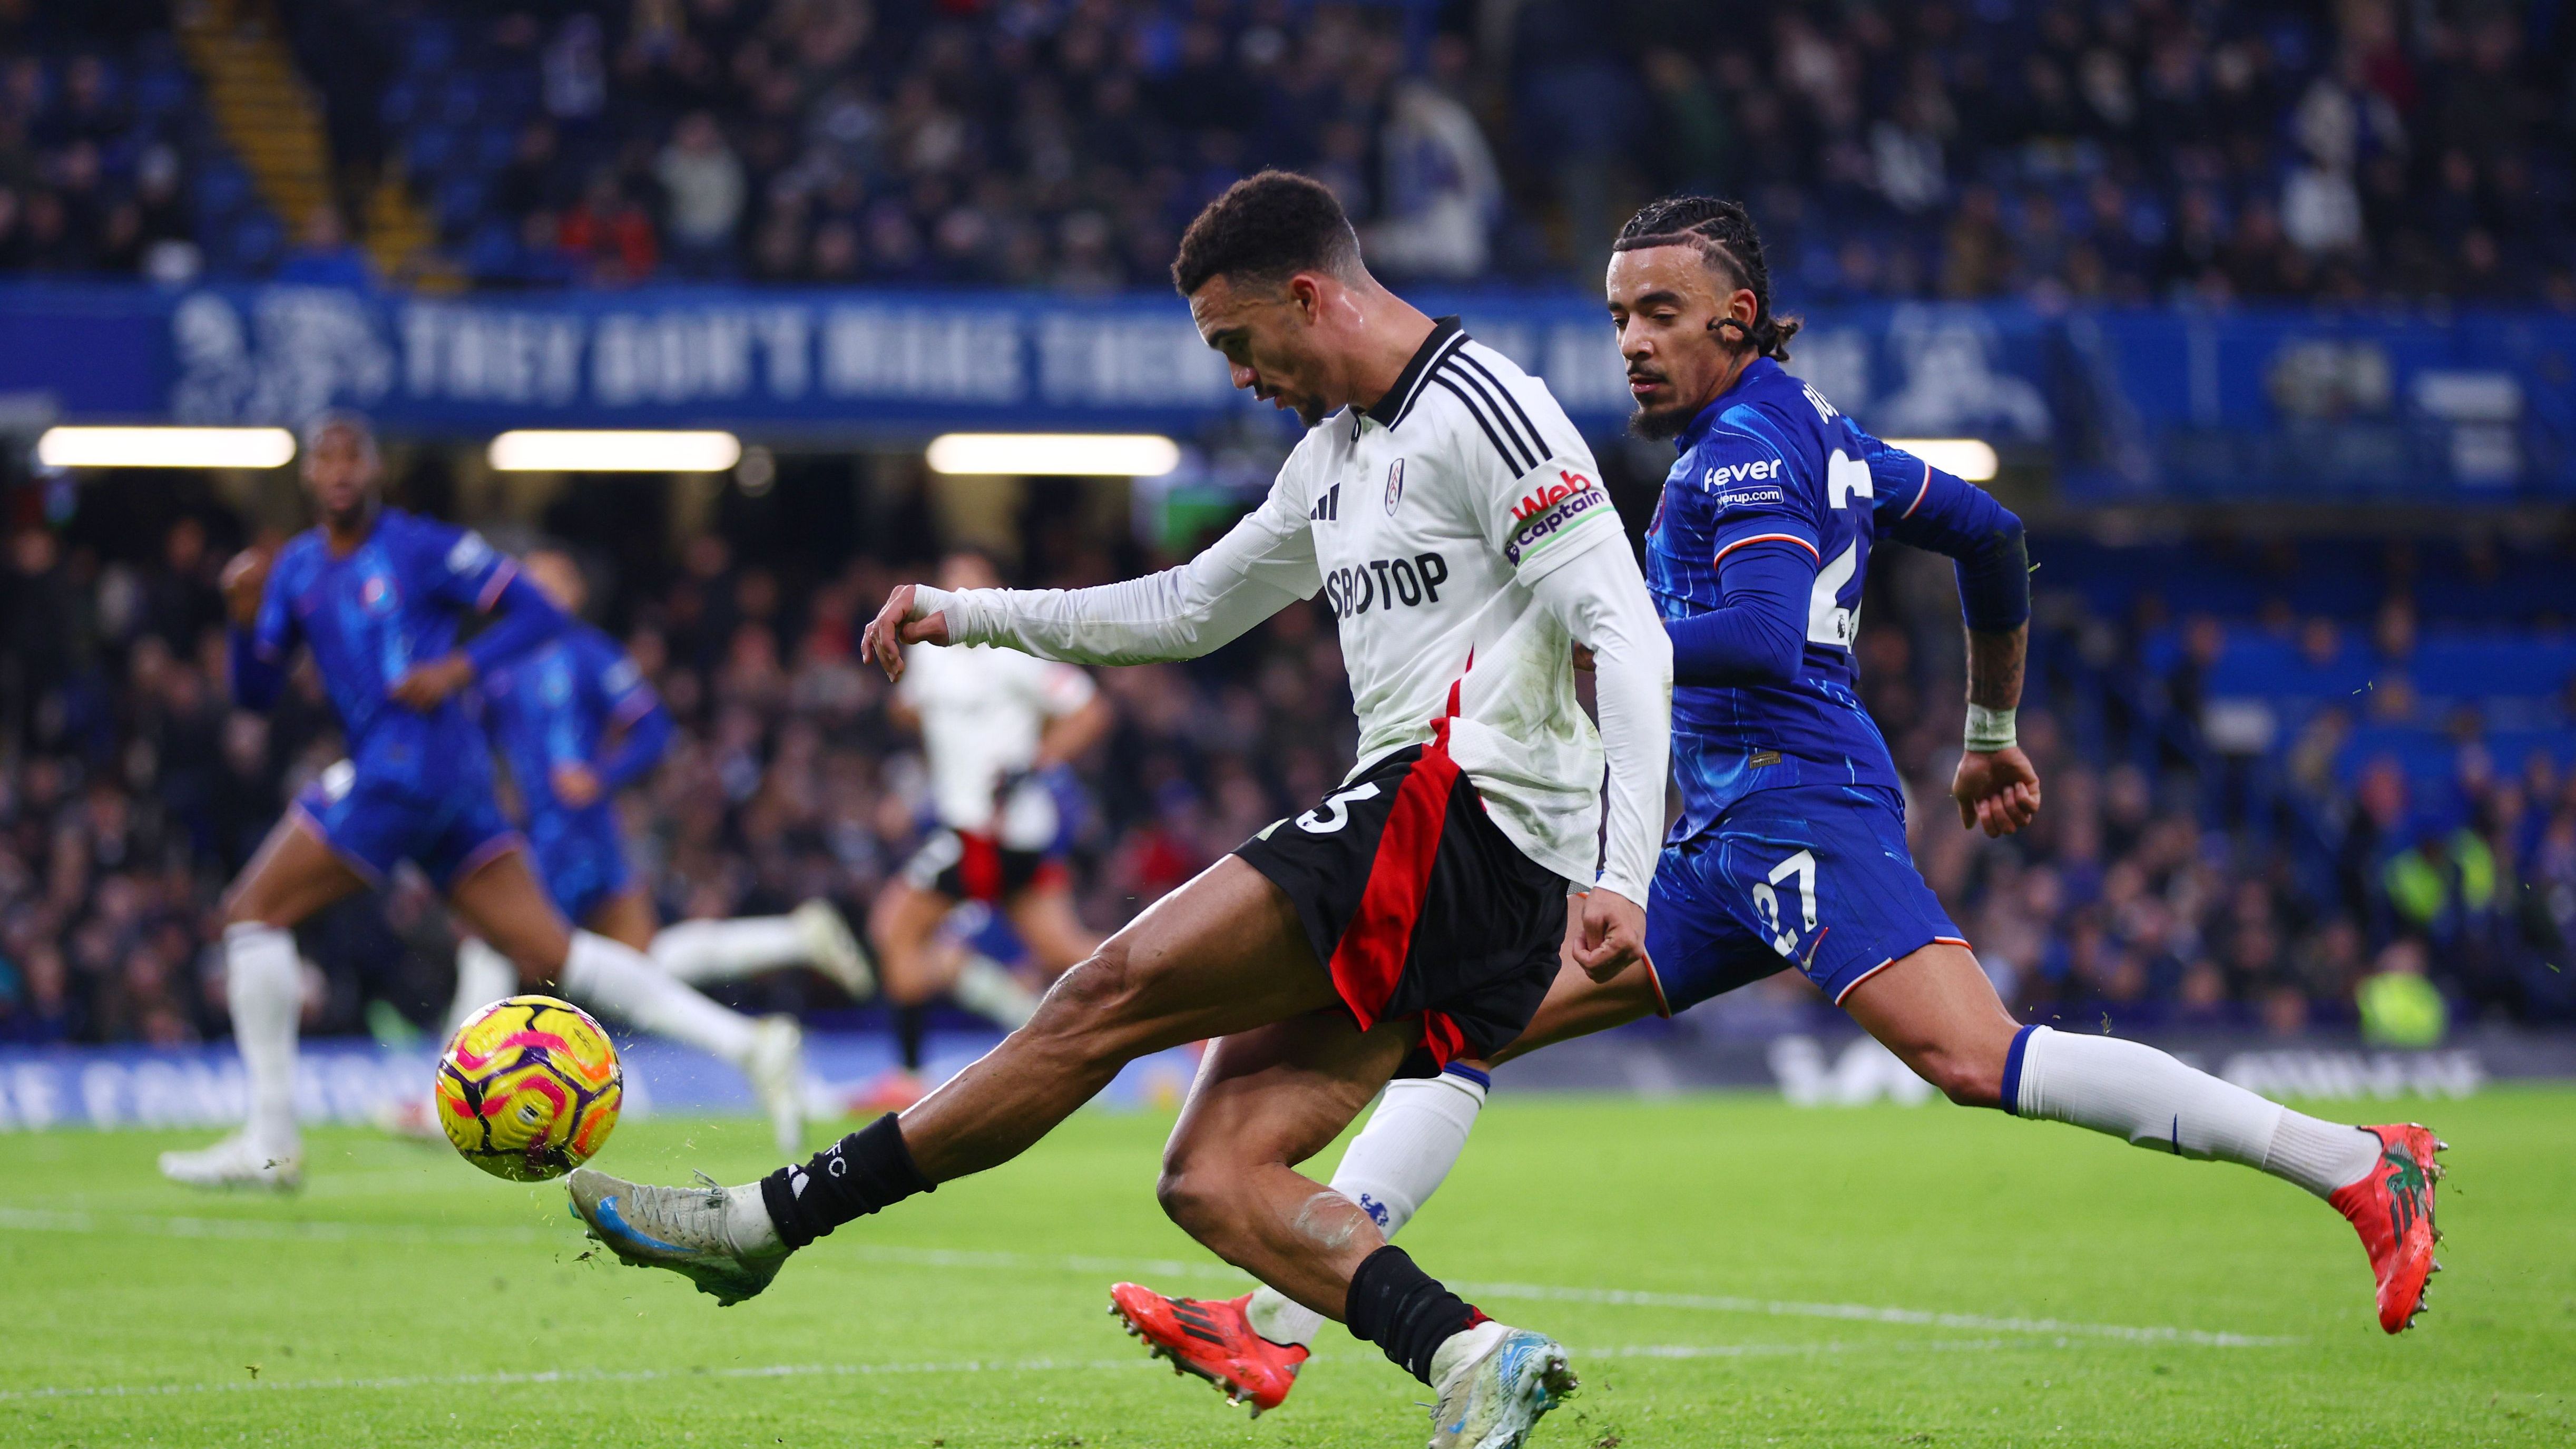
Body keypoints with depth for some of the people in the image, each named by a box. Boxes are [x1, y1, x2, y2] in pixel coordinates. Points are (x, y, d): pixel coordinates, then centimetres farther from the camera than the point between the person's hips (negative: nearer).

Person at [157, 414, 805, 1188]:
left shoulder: (420, 548, -3)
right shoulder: (296, 568, 18)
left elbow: (538, 613, -4)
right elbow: (254, 693, 17)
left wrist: (457, 670, -16)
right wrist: (247, 619, -1)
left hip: (409, 767, -8)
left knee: (253, 913, -5)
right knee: (548, 952, 3)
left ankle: (270, 1143, -4)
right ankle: (742, 1042, -1)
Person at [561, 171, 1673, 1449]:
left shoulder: (1482, 410, -8)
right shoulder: (1337, 451, 22)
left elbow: (1627, 636, -15)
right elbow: (1187, 611, 35)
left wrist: (1625, 873, -24)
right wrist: (965, 615, 27)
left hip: (1465, 811, -10)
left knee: (1116, 991, -12)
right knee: (1211, 1178, -4)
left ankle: (768, 1219, -8)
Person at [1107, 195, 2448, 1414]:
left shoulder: (1749, 441, -9)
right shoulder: (1809, 430, 19)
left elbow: (1762, 637, -24)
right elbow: (1988, 533, 27)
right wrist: (1993, 734, 34)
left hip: (1801, 805, -10)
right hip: (1724, 847, 10)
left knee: (1976, 1059, -25)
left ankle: (2361, 1167, -23)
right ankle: (1273, 1327, 2)